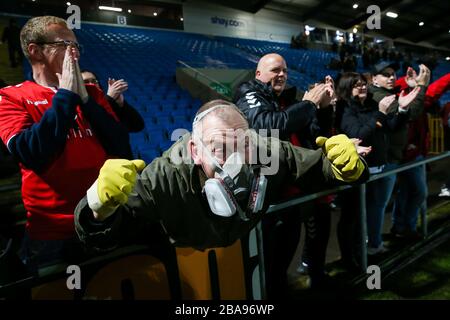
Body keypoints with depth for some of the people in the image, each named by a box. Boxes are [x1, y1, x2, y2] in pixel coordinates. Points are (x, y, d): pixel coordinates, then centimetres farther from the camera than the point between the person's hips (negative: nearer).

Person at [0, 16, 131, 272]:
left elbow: (122, 148, -4)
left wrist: (84, 98, -11)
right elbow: (31, 154, -20)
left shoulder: (91, 93, 6)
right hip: (51, 232, -3)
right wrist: (66, 96, -15)